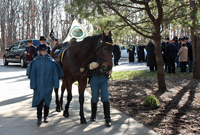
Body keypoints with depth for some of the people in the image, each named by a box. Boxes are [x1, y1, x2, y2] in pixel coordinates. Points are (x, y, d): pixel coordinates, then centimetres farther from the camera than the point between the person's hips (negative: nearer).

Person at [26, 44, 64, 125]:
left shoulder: (51, 61, 0)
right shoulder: (36, 61, 0)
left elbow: (55, 73, 4)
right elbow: (32, 74, 2)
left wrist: (56, 84, 0)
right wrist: (33, 85, -3)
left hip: (48, 84, 1)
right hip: (38, 85, -1)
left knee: (47, 100, 8)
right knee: (39, 100, -4)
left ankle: (46, 116, 24)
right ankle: (39, 118, 4)